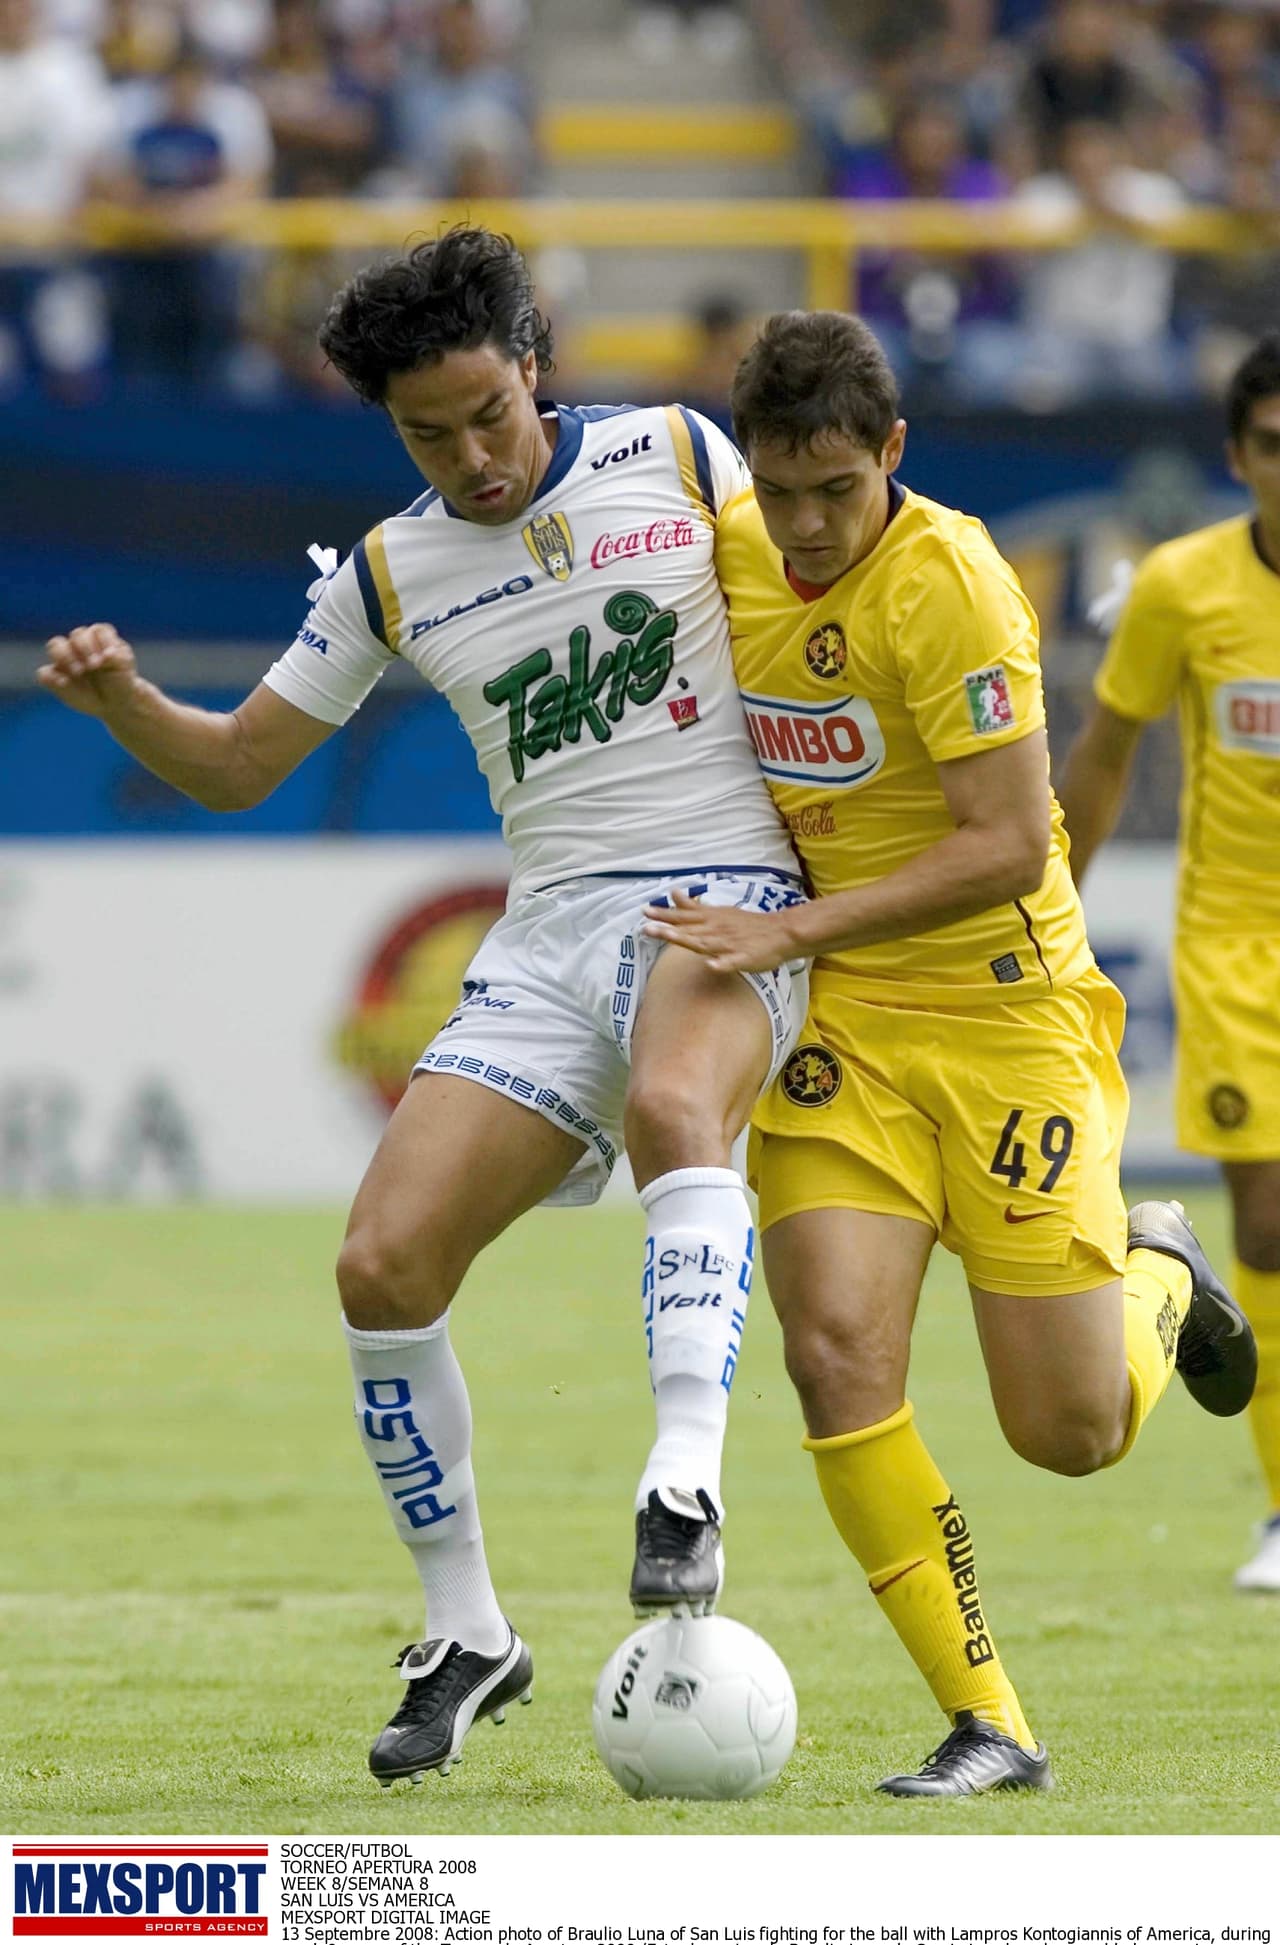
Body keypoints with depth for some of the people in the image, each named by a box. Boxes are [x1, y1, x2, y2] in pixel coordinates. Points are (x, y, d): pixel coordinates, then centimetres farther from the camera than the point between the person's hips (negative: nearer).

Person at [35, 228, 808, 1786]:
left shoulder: (676, 456, 2)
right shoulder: (392, 576, 10)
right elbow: (238, 764, 17)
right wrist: (119, 699, -3)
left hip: (724, 895, -4)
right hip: (546, 936, 4)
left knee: (672, 1105, -40)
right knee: (382, 1267, -11)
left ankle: (684, 1491, -49)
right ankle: (465, 1637, 6)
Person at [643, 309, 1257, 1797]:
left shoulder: (947, 581, -19)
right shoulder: (728, 550, 0)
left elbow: (1011, 847, -21)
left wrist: (794, 932, -24)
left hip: (1003, 1004, -5)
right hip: (834, 1020, 5)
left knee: (1070, 1435, -1)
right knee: (835, 1347, -17)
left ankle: (1157, 1277, 35)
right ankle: (986, 1726, -9)